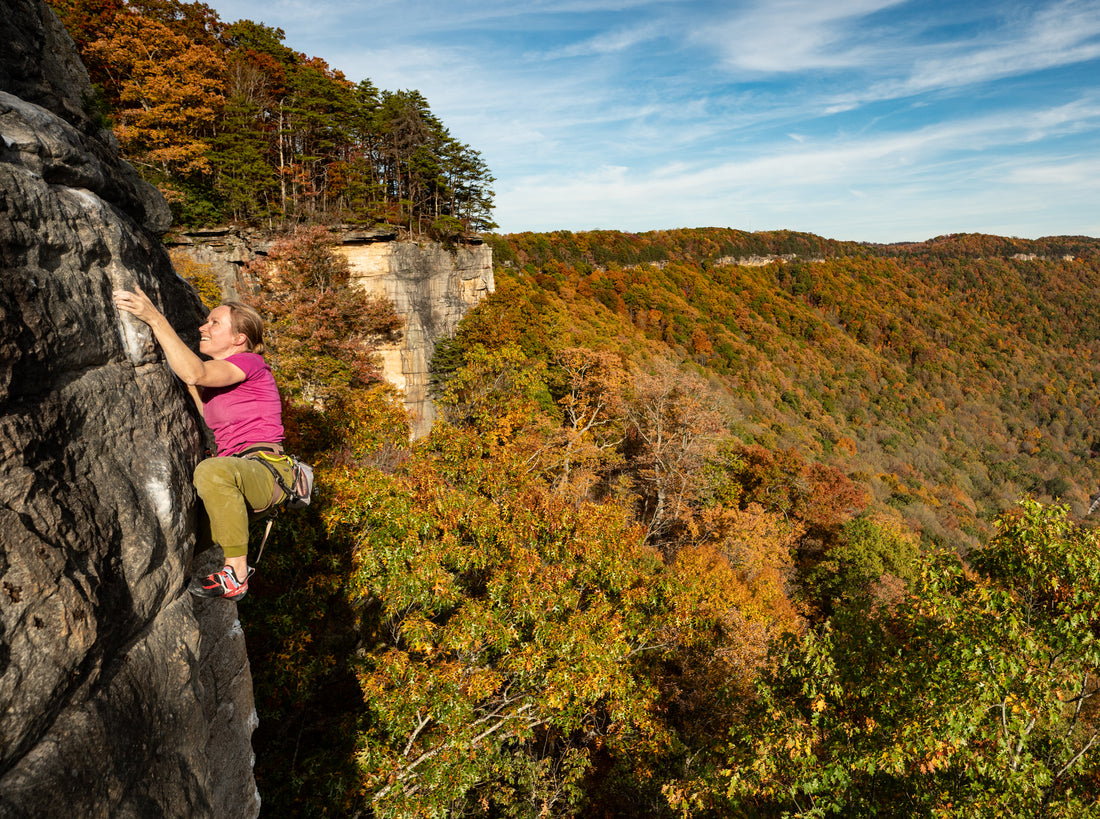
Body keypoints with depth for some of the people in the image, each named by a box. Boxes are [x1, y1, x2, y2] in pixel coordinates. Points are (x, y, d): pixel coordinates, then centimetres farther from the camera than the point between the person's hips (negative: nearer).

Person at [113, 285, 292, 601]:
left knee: (212, 471, -38)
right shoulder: (214, 378, 23)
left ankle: (237, 575, -27)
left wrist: (155, 319, -22)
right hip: (234, 475, 10)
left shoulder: (249, 363, -5)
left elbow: (195, 374, -23)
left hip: (267, 471, -10)